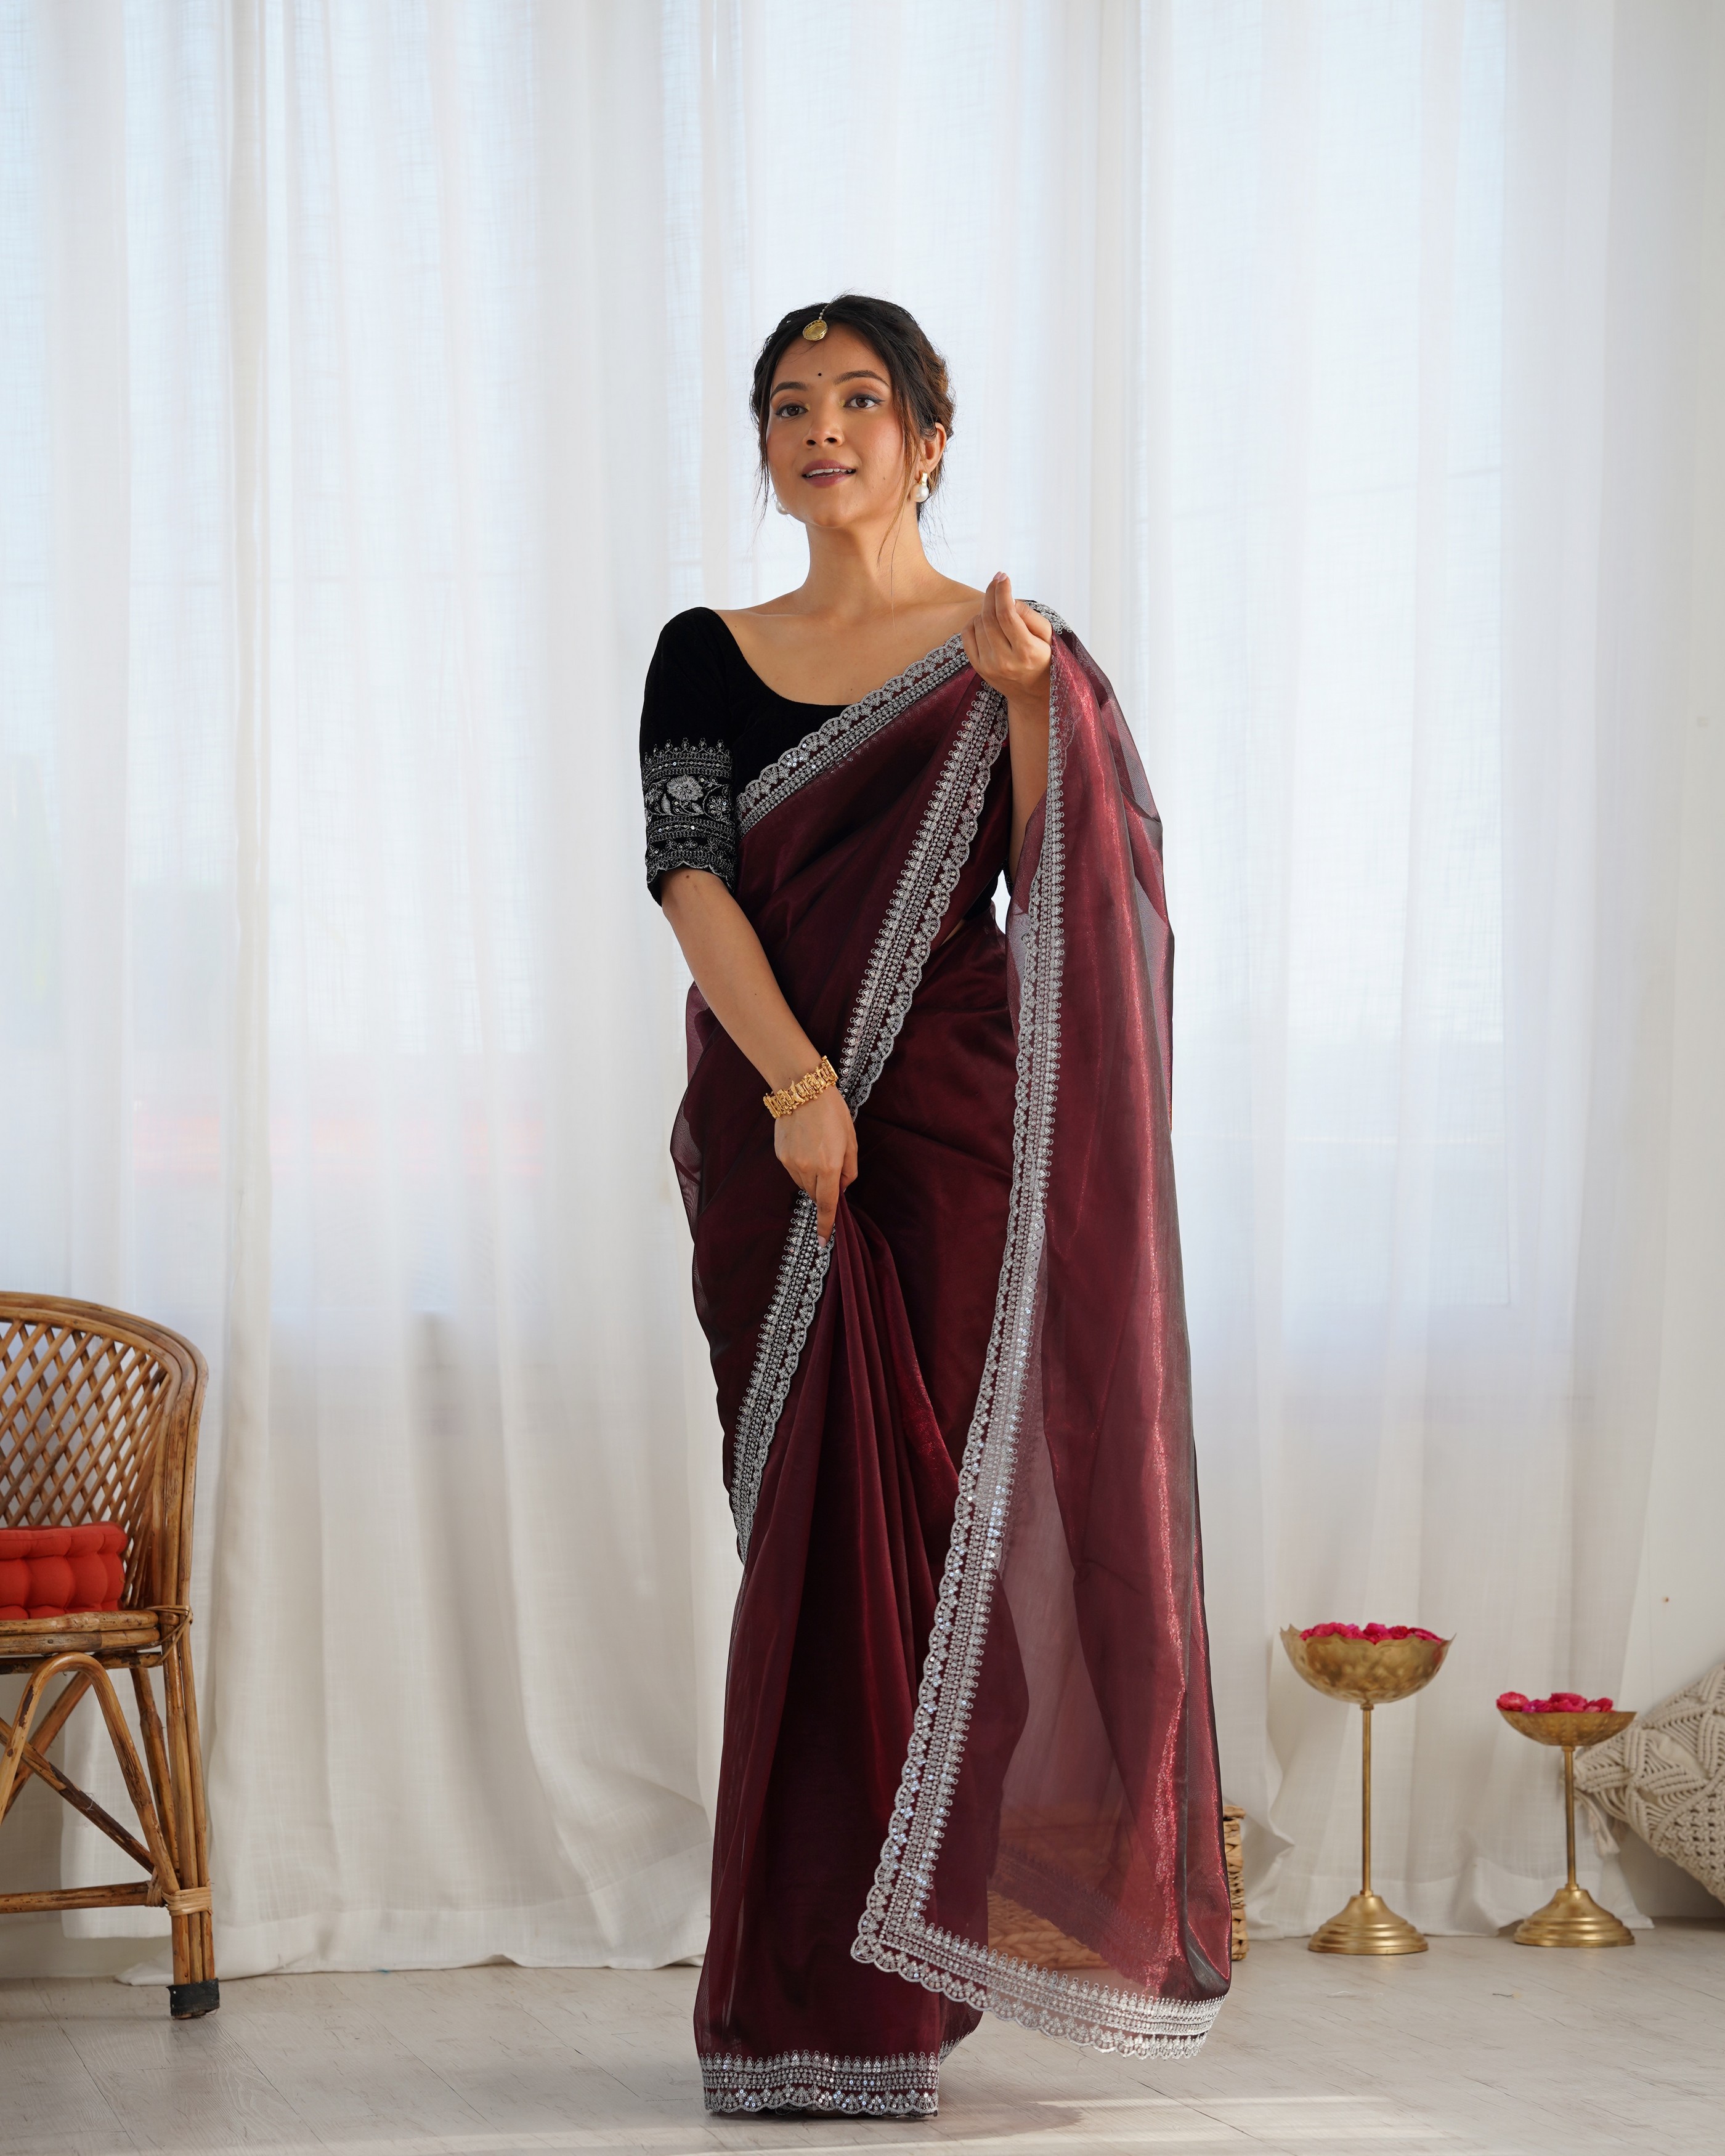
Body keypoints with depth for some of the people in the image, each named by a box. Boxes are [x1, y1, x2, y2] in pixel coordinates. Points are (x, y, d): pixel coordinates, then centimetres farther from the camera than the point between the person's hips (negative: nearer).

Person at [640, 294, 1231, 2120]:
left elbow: (1080, 890, -8)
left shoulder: (1014, 649, 4)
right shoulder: (709, 656, 10)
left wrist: (1026, 705, -24)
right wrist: (795, 1079, -18)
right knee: (810, 1538, 3)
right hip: (768, 1140, 2)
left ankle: (884, 1983, 0)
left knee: (937, 1527, -7)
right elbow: (689, 873, -5)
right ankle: (798, 1996, 9)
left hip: (955, 1132, -2)